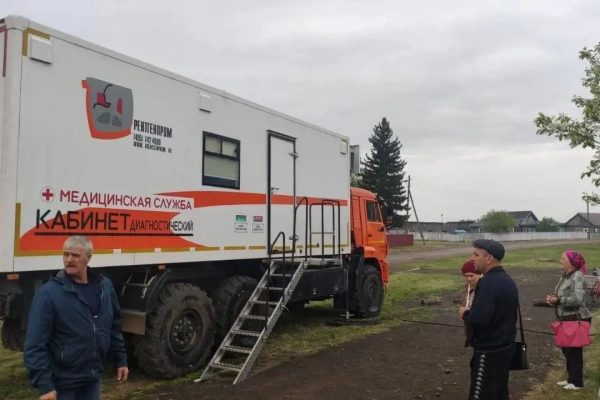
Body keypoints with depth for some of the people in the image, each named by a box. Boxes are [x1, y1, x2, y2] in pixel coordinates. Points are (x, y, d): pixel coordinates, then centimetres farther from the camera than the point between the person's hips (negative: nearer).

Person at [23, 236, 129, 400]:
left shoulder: (104, 286, 1)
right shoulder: (48, 293, -15)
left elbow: (114, 327, 10)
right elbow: (35, 344, -17)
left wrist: (121, 360, 9)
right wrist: (43, 385, -21)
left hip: (93, 377, 5)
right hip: (63, 382, -4)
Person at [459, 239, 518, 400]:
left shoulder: (488, 282, -22)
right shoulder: (507, 280, 9)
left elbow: (479, 319, -31)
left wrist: (465, 313, -11)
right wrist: (473, 311, 12)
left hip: (489, 352, -10)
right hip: (504, 347, 10)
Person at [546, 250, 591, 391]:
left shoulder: (577, 276, -19)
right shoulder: (565, 276, 10)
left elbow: (577, 298, -29)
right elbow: (561, 296, 16)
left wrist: (558, 300, -22)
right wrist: (552, 297, -5)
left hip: (577, 320, -10)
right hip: (566, 319, 10)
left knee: (574, 350, 1)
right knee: (566, 348, 17)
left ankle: (577, 382, 15)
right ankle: (571, 378, 31)